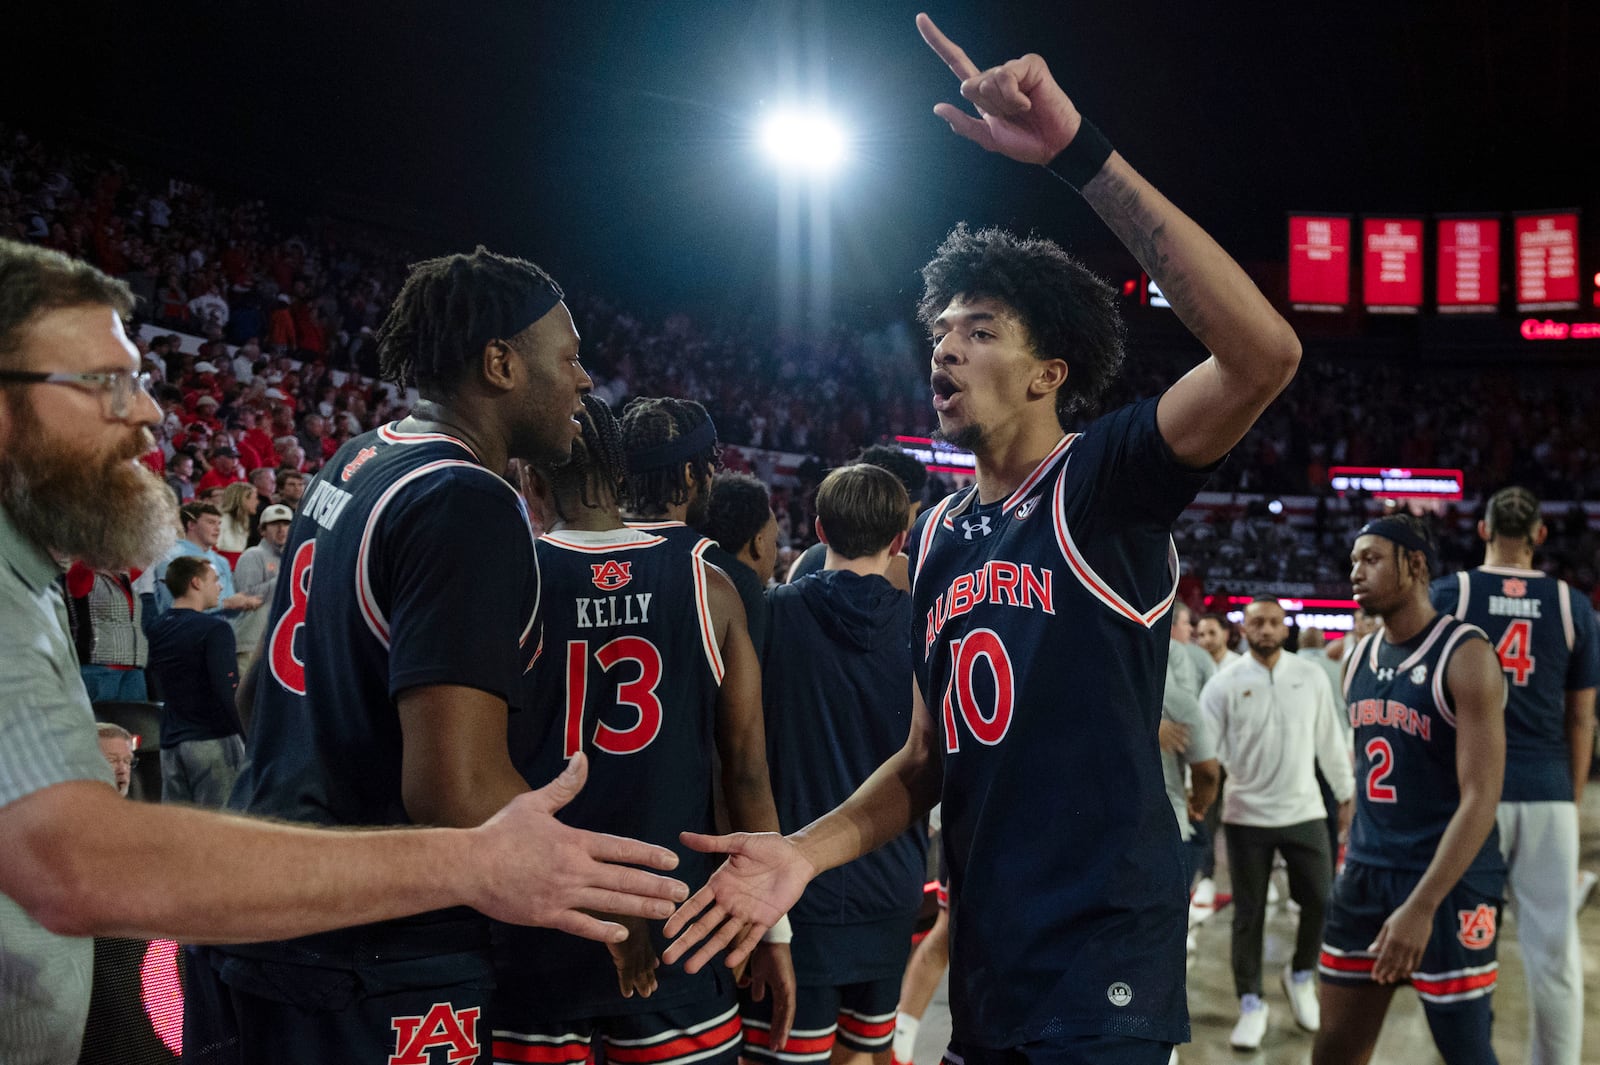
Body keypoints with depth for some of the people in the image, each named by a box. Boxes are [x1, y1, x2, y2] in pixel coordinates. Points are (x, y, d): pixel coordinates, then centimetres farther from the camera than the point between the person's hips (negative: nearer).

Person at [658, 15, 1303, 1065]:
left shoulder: (1102, 482, -11)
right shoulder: (936, 535, 9)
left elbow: (1265, 354, -31)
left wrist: (1082, 152, -34)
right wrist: (810, 847, -5)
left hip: (1102, 975, -7)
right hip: (986, 967, 7)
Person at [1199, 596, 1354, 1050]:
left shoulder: (1311, 676, 1)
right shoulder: (1224, 684, -7)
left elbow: (1329, 739, 9)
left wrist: (1346, 792, 14)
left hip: (1304, 811, 2)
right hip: (1246, 816, -2)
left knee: (1322, 901, 5)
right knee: (1248, 913, 6)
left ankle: (1300, 974, 32)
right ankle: (1251, 1004, 19)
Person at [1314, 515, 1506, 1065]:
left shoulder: (1464, 655, -14)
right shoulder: (1360, 658, 8)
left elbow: (1480, 798, -20)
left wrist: (1421, 907, -25)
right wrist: (1354, 860, 15)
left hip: (1449, 881, -6)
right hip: (1365, 873, 7)